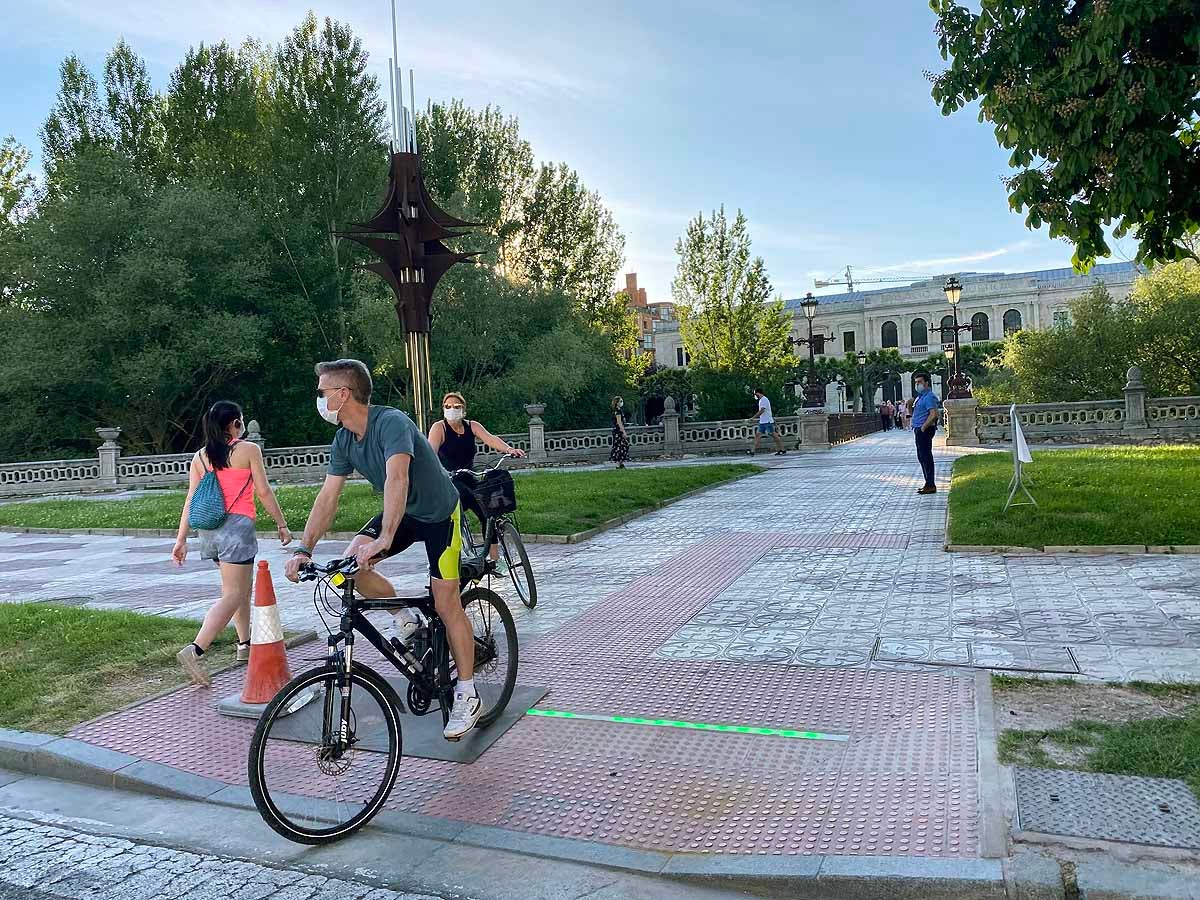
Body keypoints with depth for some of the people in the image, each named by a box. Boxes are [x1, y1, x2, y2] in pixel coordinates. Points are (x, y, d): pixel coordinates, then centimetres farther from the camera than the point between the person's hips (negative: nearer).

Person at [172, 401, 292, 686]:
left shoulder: (200, 456, 11)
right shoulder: (249, 449, -3)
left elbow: (191, 498, 6)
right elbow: (264, 492, -5)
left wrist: (181, 539, 7)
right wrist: (282, 525, 3)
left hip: (210, 529, 7)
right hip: (237, 526, -7)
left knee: (243, 587, 21)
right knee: (233, 595, -7)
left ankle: (244, 645, 29)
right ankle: (195, 650, -21)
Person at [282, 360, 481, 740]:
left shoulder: (391, 422, -30)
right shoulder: (343, 441, -5)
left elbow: (396, 478, -44)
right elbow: (328, 497, -5)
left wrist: (385, 538, -53)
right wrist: (304, 549, -14)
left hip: (438, 513, -7)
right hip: (402, 513, 7)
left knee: (446, 605, -7)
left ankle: (467, 695, 7)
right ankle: (406, 619, 10)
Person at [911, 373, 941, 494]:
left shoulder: (929, 397, -13)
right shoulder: (919, 397, 19)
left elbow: (933, 414, -24)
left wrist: (923, 427, -21)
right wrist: (909, 406, 11)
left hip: (925, 430, -11)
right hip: (919, 430, 11)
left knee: (926, 457, -9)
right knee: (922, 457, 14)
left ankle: (930, 486, -6)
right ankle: (928, 484, 21)